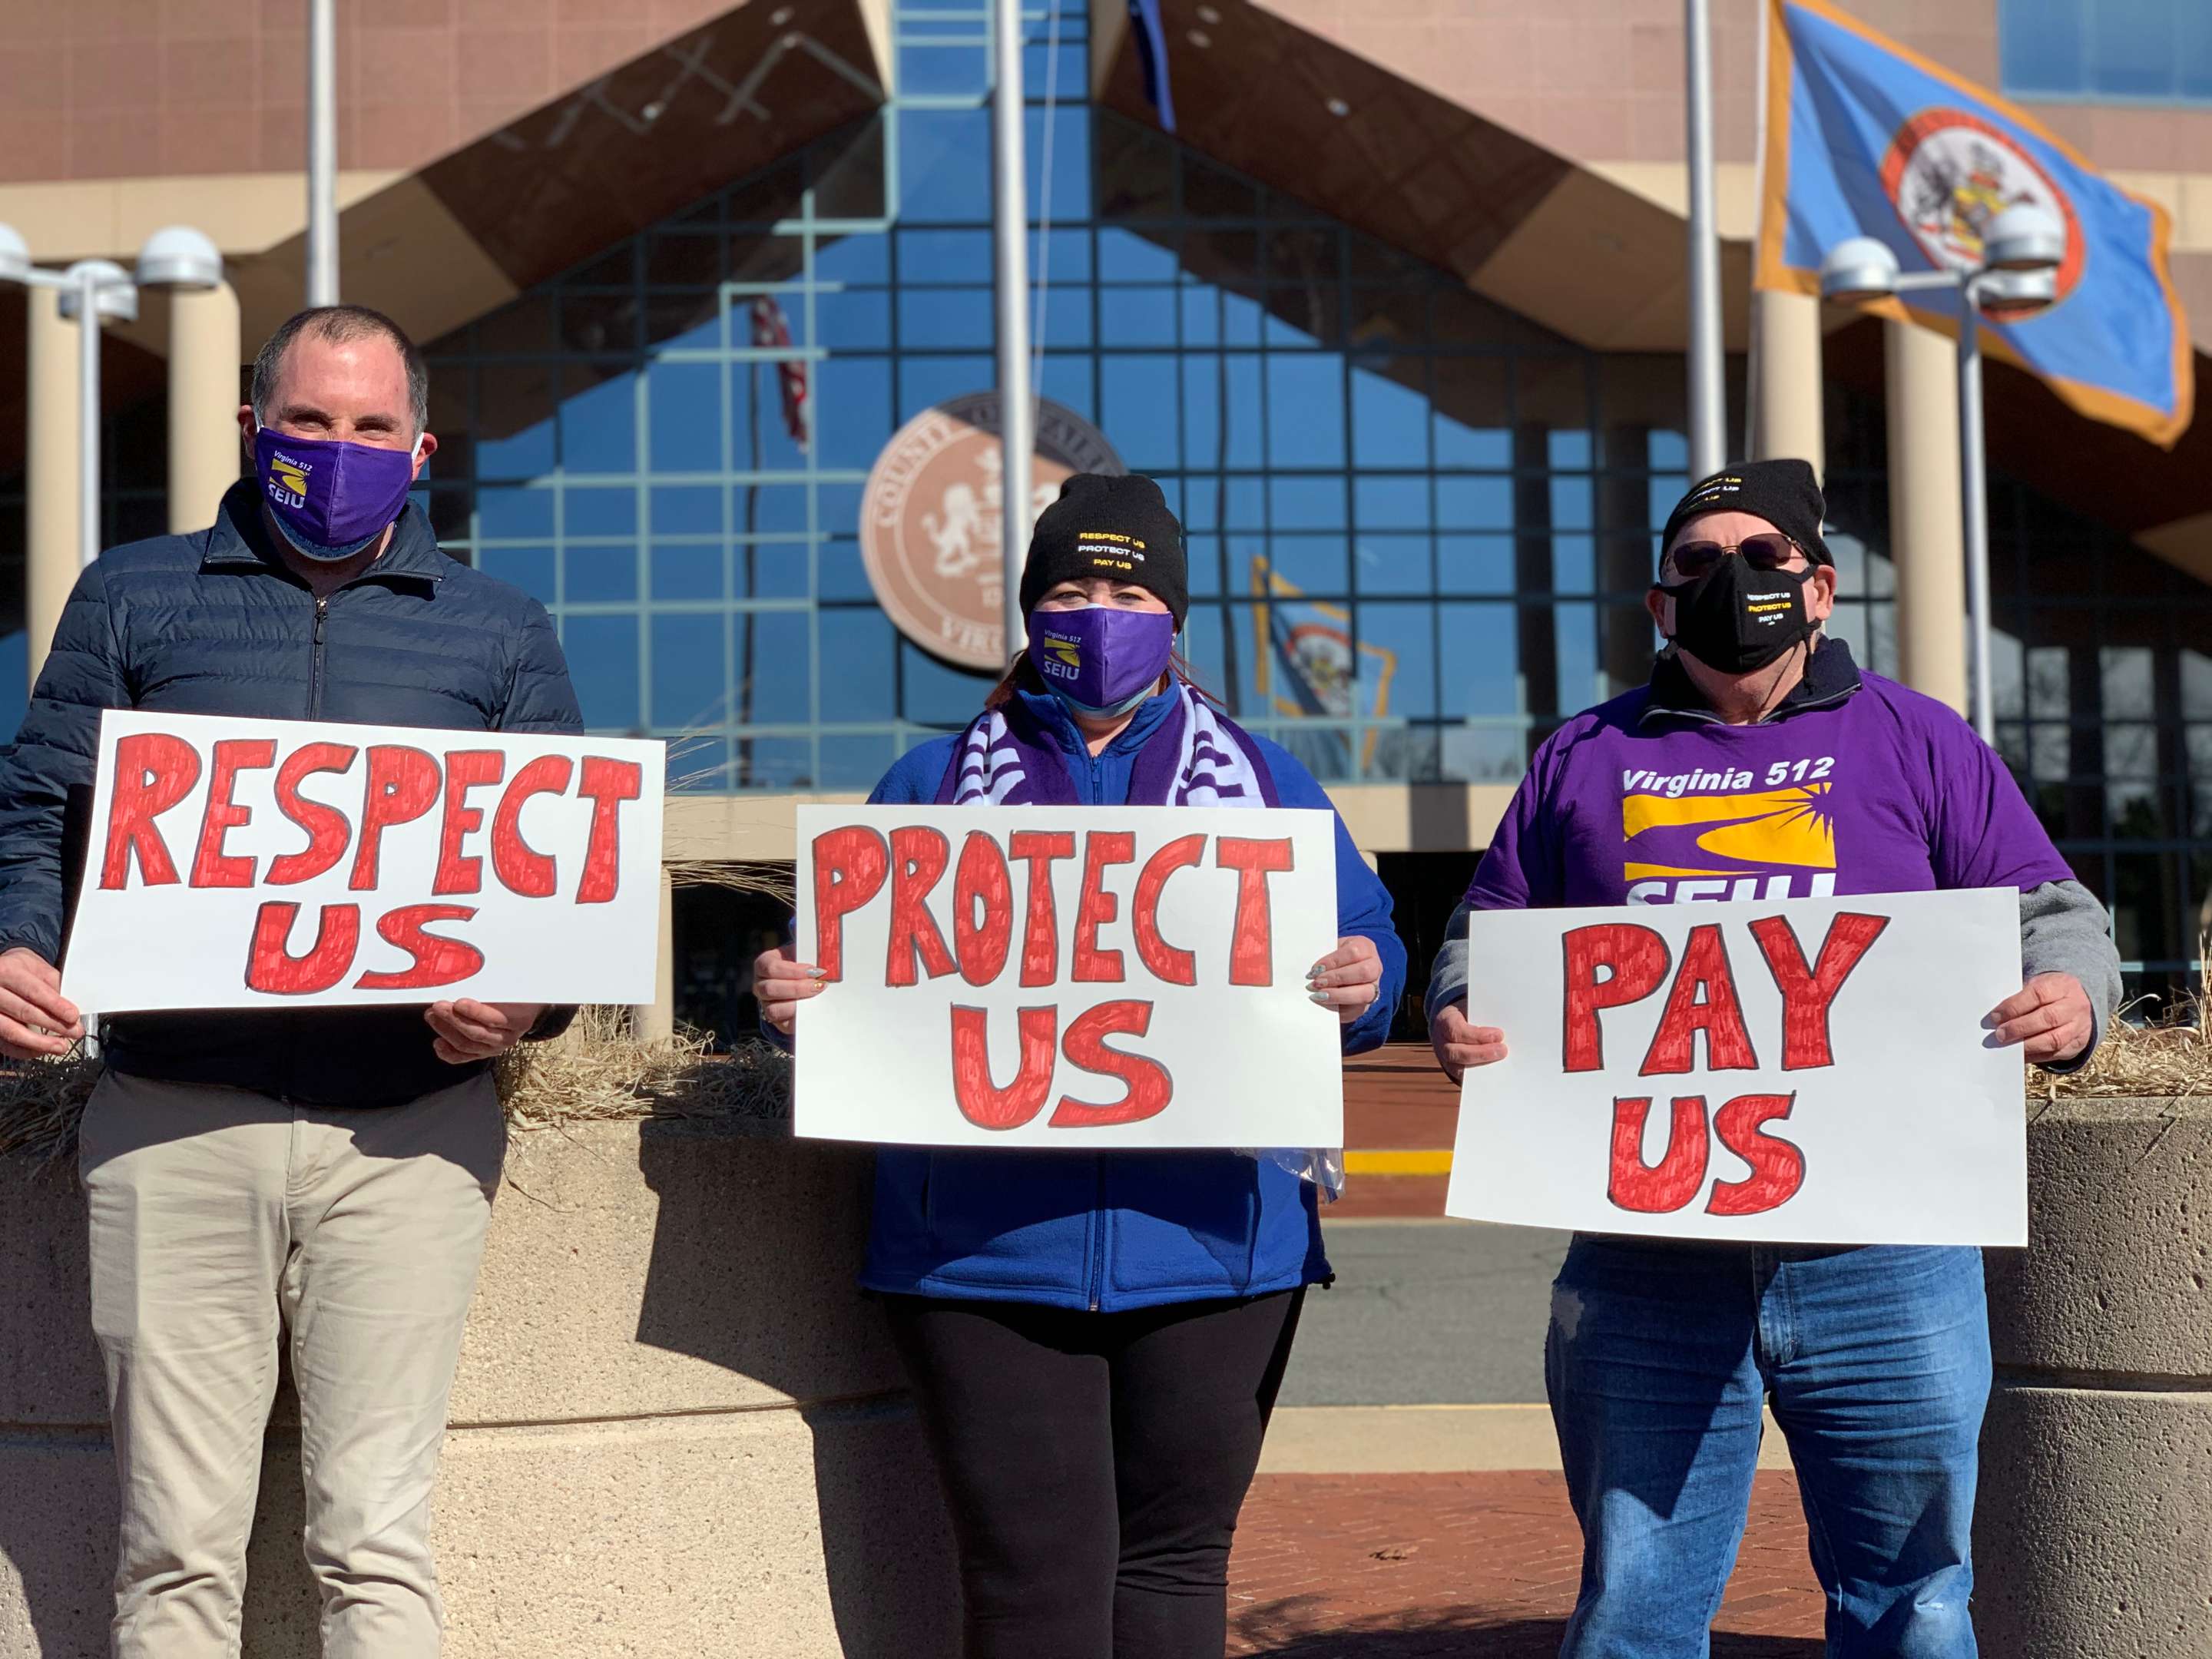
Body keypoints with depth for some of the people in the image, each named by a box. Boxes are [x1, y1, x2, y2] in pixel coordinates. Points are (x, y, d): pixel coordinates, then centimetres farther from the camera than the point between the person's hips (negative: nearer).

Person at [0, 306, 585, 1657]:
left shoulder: (501, 635, 14)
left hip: (405, 1135, 0)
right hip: (176, 1125, 0)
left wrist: (528, 1005, -8)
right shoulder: (134, 598, 14)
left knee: (378, 1543, -1)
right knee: (178, 1546, 2)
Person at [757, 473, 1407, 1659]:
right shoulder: (932, 786, 15)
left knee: (1173, 1561, 7)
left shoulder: (1264, 783, 16)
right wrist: (792, 1001, -11)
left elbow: (1369, 942, 11)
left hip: (1209, 1245, 1)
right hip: (986, 1252, -1)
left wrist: (1363, 984, -12)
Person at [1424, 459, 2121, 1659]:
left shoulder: (1914, 740, 10)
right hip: (1644, 1272, 1)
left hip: (1881, 1261, -1)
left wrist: (2071, 995, -14)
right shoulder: (1586, 757, 14)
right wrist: (1459, 1017, -3)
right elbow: (1487, 935, 18)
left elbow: (2048, 913, 8)